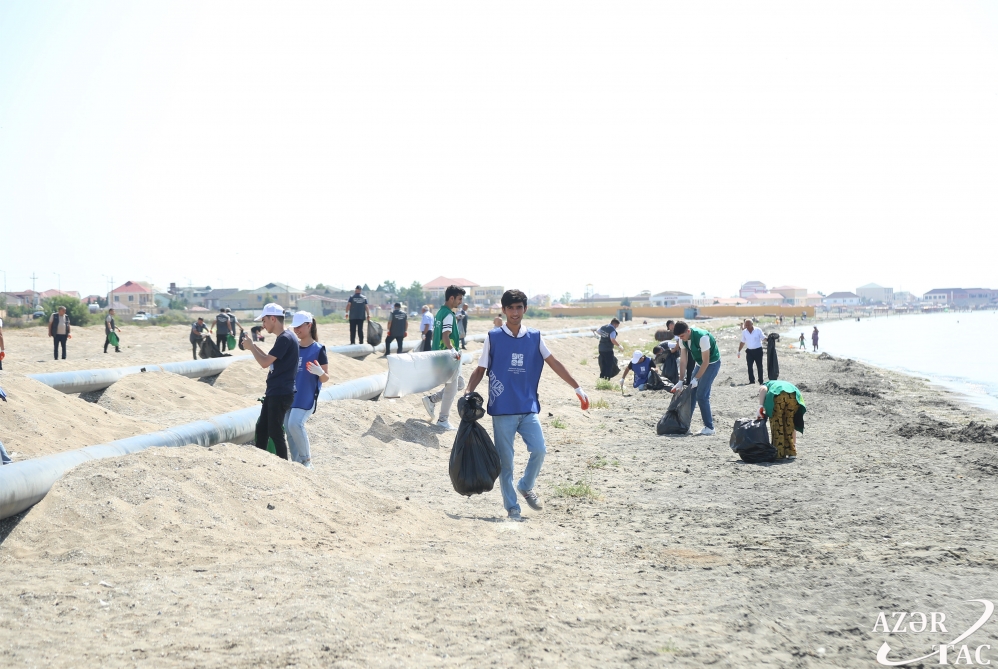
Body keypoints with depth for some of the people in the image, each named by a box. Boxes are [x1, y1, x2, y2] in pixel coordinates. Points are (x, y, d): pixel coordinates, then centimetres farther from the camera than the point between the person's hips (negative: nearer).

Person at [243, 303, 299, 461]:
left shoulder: (285, 338, -18)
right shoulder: (282, 338, 13)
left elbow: (265, 362, -20)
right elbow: (270, 360, 23)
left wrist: (251, 347, -6)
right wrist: (254, 347, 16)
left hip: (281, 394, -10)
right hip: (274, 393, 10)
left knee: (275, 433, -5)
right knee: (261, 428, 15)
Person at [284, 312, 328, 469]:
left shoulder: (318, 350, -6)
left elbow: (325, 378, -6)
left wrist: (320, 372, -27)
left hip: (307, 396, -6)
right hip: (290, 394, 6)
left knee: (295, 424, -21)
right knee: (288, 428, 5)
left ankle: (307, 460, -5)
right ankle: (296, 462, 17)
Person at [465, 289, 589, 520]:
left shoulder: (535, 337, 6)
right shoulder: (493, 338, 0)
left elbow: (554, 363, 8)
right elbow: (480, 370, 4)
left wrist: (578, 389, 7)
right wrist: (467, 395, -10)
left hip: (528, 407, 2)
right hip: (502, 408, -2)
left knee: (539, 450, -11)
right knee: (505, 460, 2)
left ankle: (526, 487, 17)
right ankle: (512, 507, 12)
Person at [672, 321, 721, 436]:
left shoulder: (702, 337, -33)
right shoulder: (683, 339, -10)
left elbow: (706, 361, -27)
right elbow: (683, 360, -4)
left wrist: (696, 379, -28)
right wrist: (680, 381, -7)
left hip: (712, 363, -8)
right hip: (700, 363, 8)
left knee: (702, 395, -14)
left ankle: (709, 427, -5)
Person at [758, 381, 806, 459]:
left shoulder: (767, 385, 36)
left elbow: (763, 389, 3)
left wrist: (760, 407, -2)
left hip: (778, 394, -4)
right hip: (794, 396, 4)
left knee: (776, 423, 8)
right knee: (789, 423, 19)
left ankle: (779, 453, 6)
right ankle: (791, 452, 19)